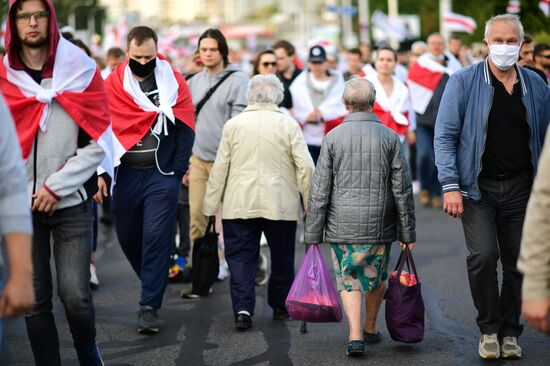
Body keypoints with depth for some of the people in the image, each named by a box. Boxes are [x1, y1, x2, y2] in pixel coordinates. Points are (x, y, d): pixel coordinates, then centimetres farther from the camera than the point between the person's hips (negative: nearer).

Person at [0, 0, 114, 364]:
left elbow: (98, 140, -3)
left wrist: (57, 186, -8)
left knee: (75, 295, -7)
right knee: (35, 300, 2)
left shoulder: (81, 70, 0)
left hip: (71, 201, -1)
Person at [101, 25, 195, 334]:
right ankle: (155, 284, 35)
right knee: (128, 237, 11)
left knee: (156, 238, -8)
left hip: (162, 174, -2)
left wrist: (177, 170, -7)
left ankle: (150, 307, -4)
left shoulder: (174, 82, 0)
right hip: (125, 175, 2)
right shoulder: (112, 85, 2)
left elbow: (185, 129, 0)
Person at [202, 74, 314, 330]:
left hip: (239, 204, 0)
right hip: (280, 204, 0)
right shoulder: (288, 124, -2)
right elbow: (305, 166, -6)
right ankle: (281, 307, 25)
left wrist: (210, 206, 9)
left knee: (240, 257, 4)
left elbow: (219, 168, 3)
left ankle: (243, 309, -10)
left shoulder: (234, 124, 1)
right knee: (281, 258, 15)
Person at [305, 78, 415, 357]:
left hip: (342, 226, -1)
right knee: (376, 277, 19)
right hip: (380, 226, 1)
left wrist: (313, 233, 3)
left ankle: (356, 335, -8)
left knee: (348, 280, 6)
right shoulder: (389, 137, -1)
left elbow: (319, 190, -3)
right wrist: (408, 232, 7)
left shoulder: (333, 138, -3)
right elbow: (402, 189, 0)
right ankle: (371, 328, 34)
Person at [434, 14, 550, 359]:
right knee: (483, 255, -16)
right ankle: (489, 328, 3)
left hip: (521, 188, 3)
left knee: (518, 263, 5)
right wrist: (450, 185, -13)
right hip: (478, 188, -3)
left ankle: (510, 331, 22)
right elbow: (445, 136, -4)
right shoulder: (464, 82, -2)